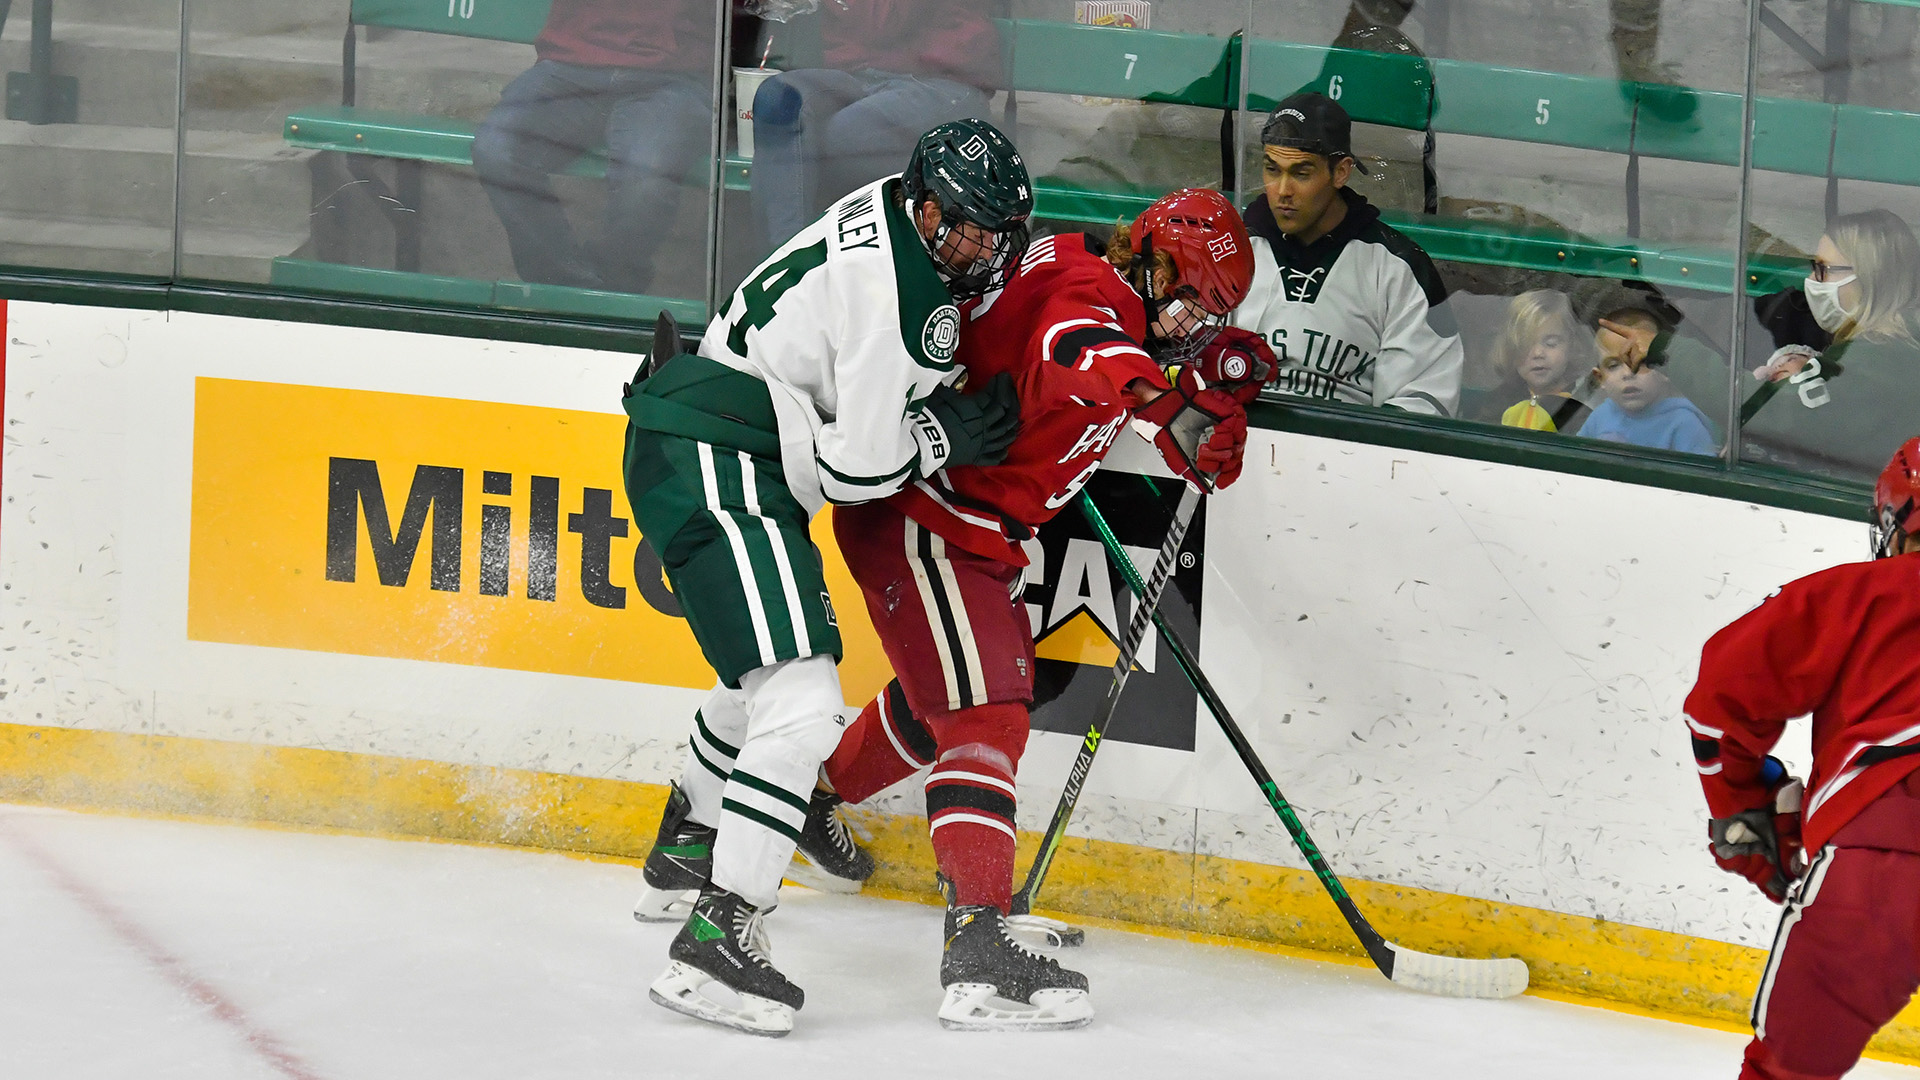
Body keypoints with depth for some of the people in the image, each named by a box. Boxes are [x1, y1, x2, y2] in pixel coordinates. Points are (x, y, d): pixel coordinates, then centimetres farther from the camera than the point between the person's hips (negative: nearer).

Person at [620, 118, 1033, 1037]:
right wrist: (947, 437, -7)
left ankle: (686, 850, 55)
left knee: (765, 670, 33)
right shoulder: (900, 302, -23)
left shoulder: (898, 213, 5)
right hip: (717, 468, -11)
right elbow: (856, 467, -19)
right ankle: (716, 933, -28)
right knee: (802, 703, -22)